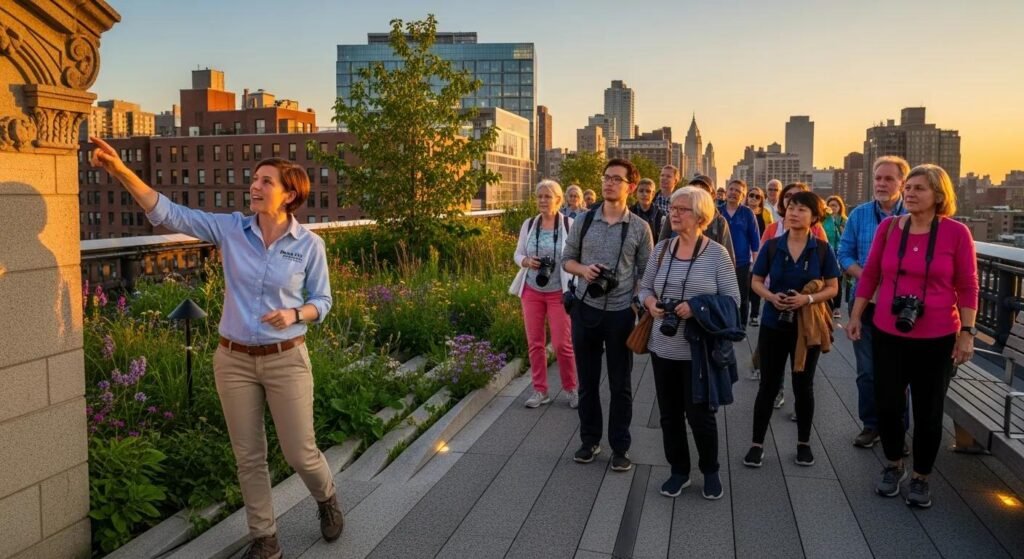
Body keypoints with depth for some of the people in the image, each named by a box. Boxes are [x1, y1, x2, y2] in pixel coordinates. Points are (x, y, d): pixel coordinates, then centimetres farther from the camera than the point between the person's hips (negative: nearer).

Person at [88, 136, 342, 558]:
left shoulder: (309, 244, -8)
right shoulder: (231, 229, -4)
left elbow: (321, 301, 2)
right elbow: (168, 214, -10)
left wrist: (295, 314, -20)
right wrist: (120, 171, -22)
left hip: (286, 360, -2)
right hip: (234, 359, 2)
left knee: (300, 453, 6)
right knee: (248, 456, 10)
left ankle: (327, 499, 40)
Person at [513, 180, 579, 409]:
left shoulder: (569, 224, -7)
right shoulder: (529, 224, 3)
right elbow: (518, 254, 9)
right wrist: (526, 261, -14)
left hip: (558, 292, -3)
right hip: (532, 291, 3)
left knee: (563, 343, -1)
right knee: (535, 343, 7)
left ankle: (571, 389, 18)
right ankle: (540, 390, 19)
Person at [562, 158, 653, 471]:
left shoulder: (639, 228, -4)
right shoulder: (584, 221, 1)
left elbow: (645, 273, 1)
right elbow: (566, 259, 8)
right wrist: (583, 269, -13)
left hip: (620, 312, -2)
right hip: (585, 309, 2)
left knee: (620, 384, 7)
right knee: (587, 379, 13)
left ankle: (620, 447, 20)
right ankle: (590, 440, 29)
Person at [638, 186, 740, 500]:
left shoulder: (717, 254, -8)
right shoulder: (661, 249, 4)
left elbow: (732, 300, -8)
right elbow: (644, 287, 12)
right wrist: (650, 302, -10)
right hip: (663, 347, 4)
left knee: (699, 414, 5)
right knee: (669, 414, 12)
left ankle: (710, 472, 28)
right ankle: (679, 471, 31)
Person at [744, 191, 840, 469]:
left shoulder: (822, 249, -4)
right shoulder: (772, 246, -3)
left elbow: (832, 288, -1)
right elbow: (756, 281, 3)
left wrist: (808, 299, -19)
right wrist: (771, 296, -17)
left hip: (808, 327, 0)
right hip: (773, 324, 0)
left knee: (803, 385, 11)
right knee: (768, 385, 5)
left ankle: (804, 443, 26)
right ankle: (757, 443, 15)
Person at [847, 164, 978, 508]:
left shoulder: (956, 232, -9)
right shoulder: (888, 227, -2)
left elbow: (968, 286, -5)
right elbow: (870, 275, 6)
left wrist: (967, 333, -7)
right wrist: (855, 316, 6)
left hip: (937, 339, -2)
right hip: (888, 335, 2)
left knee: (928, 412, 9)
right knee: (887, 404, 10)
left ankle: (921, 478, 29)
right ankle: (894, 467, 34)